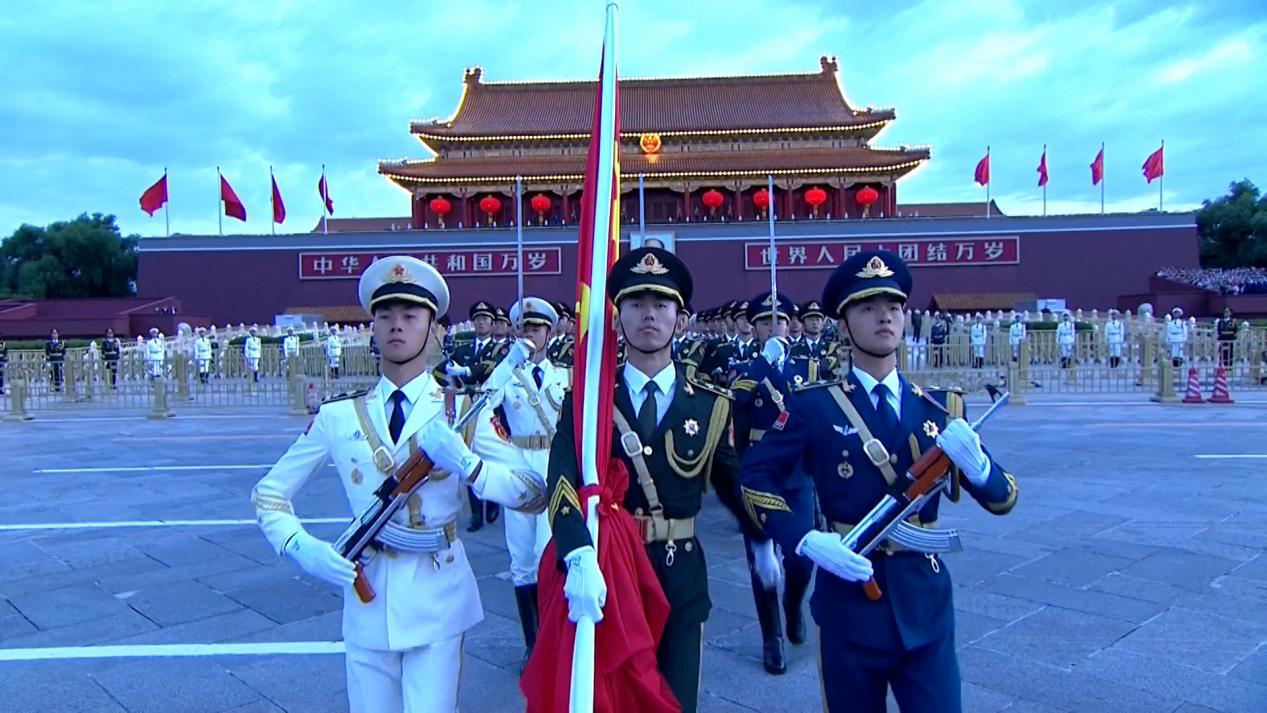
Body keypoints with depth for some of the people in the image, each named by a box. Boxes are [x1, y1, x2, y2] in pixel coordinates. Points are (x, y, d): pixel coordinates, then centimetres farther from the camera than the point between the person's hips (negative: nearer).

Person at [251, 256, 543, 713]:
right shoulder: (339, 416, 0)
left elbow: (534, 493, -12)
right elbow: (268, 495, 8)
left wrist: (464, 463, -26)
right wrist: (300, 547, -10)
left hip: (438, 602, -2)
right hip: (366, 602, 2)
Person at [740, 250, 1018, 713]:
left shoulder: (941, 408, 4)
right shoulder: (814, 406, -5)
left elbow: (1002, 499, 4)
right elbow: (755, 479, -5)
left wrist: (974, 461, -18)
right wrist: (806, 540, -17)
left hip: (926, 595, 2)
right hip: (849, 592, -2)